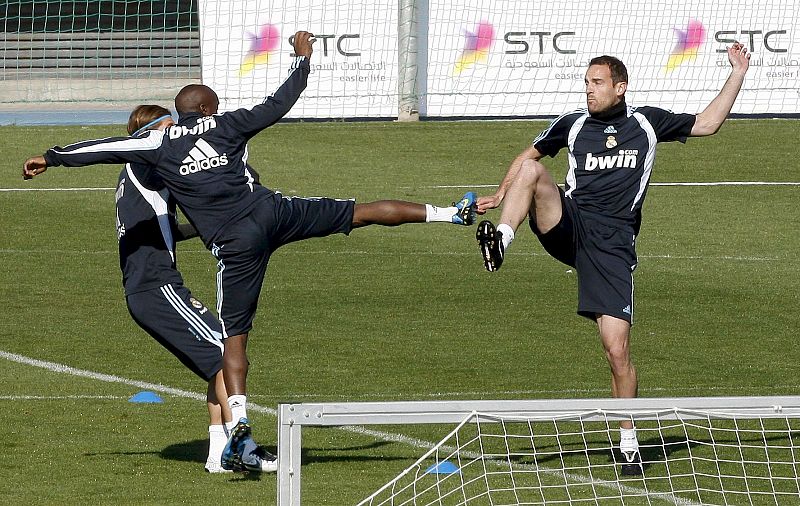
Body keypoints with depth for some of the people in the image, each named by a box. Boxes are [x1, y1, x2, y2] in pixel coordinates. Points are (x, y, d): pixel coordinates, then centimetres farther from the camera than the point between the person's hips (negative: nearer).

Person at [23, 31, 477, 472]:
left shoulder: (158, 144, 7)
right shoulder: (226, 125, 9)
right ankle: (451, 213, 7)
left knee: (235, 335, 2)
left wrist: (51, 159, 21)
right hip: (273, 212, 1)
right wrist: (303, 60, 29)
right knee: (360, 212, 10)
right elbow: (279, 104, 14)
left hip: (236, 244, -1)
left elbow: (104, 148, 11)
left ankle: (239, 420, -12)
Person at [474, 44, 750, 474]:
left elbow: (707, 123, 20)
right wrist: (502, 194, 22)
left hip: (613, 242, -1)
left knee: (617, 350, -7)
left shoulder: (647, 123, 12)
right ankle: (501, 239, -44)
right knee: (531, 171, -28)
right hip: (569, 225, 1)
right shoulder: (572, 125, 14)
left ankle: (628, 440, 7)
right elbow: (529, 154, 29)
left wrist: (737, 74, 16)